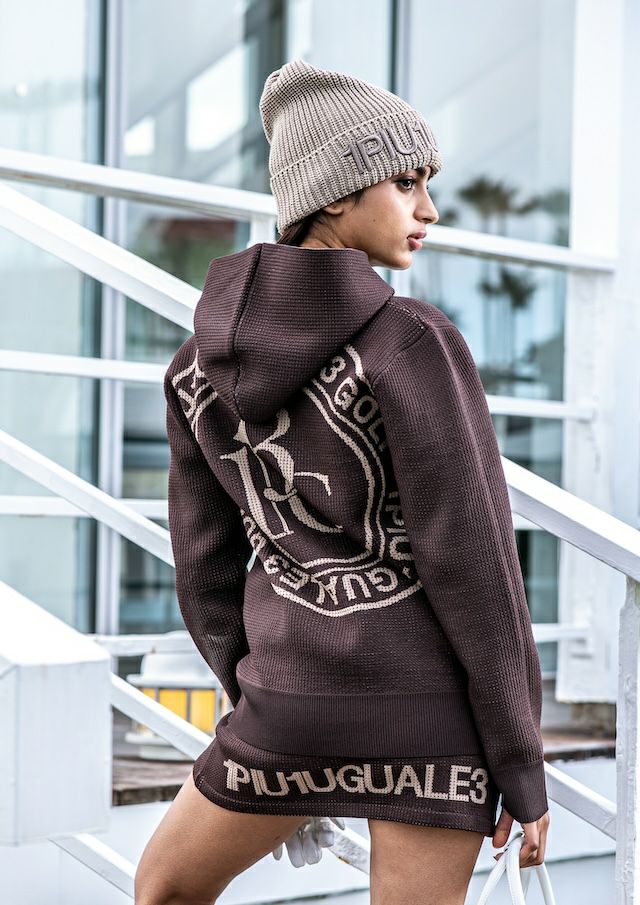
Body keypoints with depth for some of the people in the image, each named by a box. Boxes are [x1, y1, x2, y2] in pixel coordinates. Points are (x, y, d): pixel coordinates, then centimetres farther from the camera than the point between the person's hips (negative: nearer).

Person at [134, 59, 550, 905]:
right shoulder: (414, 341, -15)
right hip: (431, 706, -3)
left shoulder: (205, 356, 2)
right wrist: (522, 765, -6)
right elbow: (472, 565, -15)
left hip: (300, 704, 4)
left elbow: (207, 564, 8)